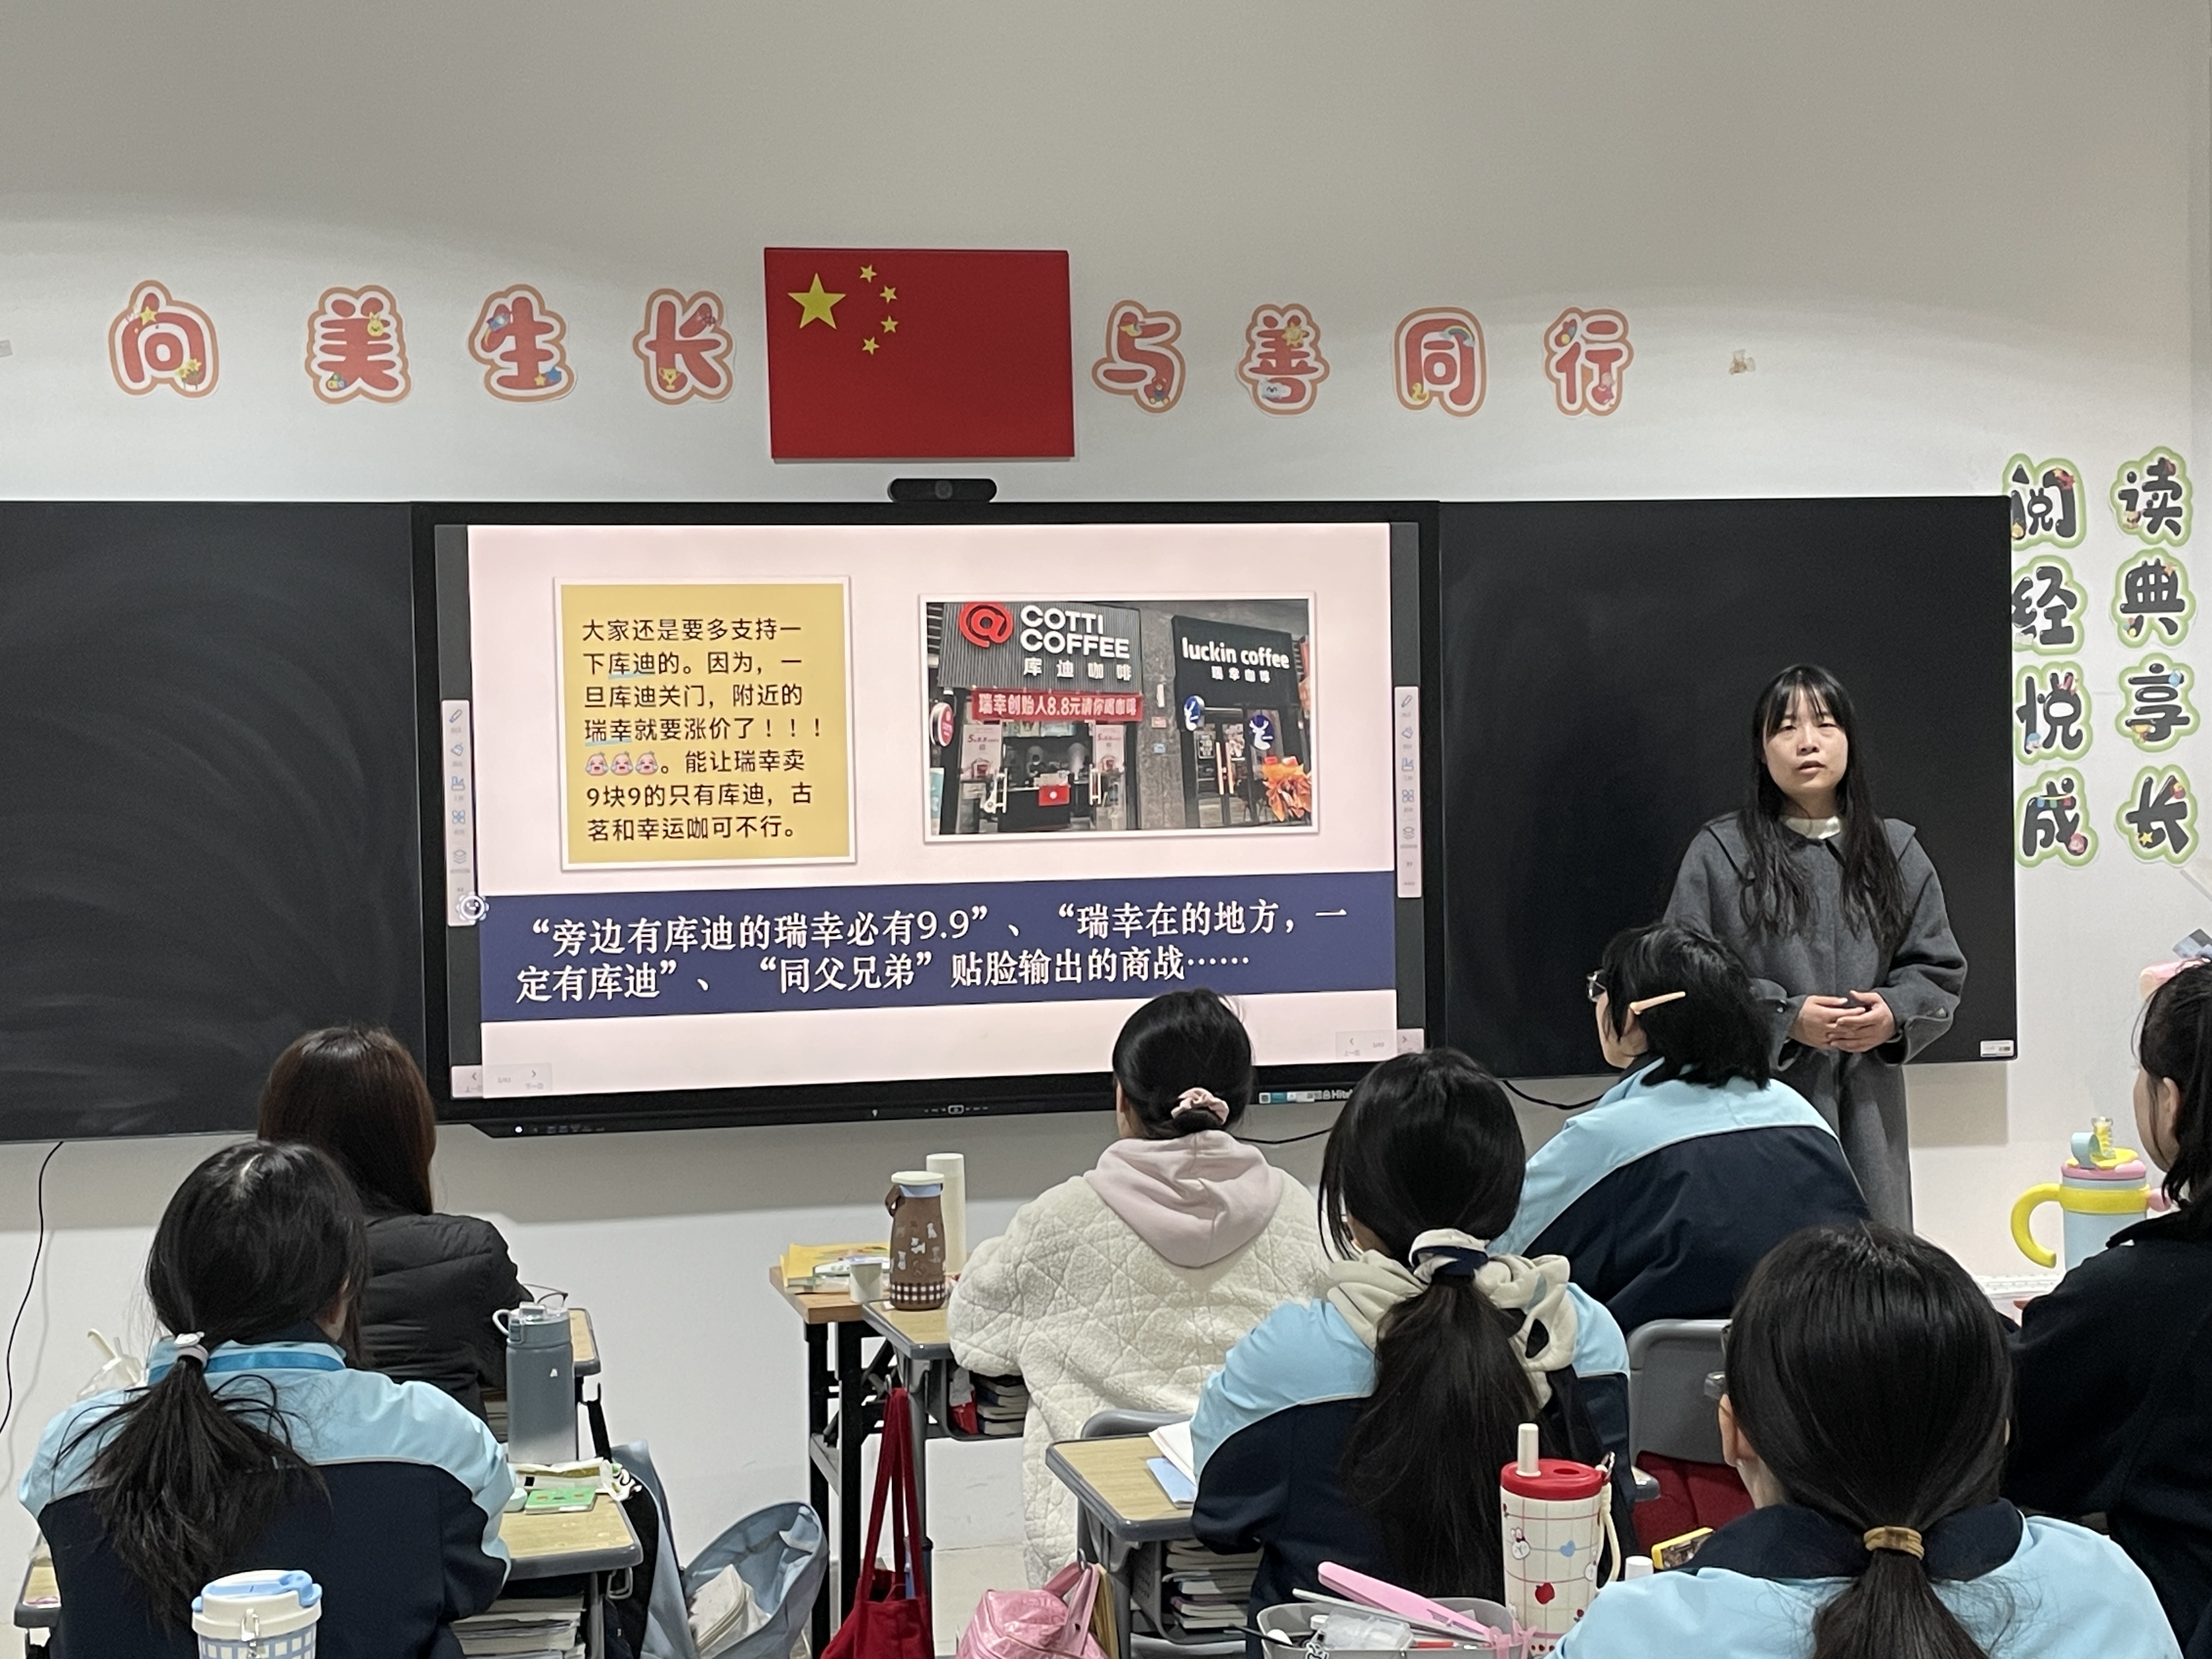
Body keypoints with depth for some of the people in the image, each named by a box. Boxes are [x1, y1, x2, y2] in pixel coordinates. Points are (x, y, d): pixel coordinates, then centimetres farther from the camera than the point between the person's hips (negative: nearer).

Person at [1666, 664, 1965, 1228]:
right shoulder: (1718, 853, 3)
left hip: (1865, 1111, 3)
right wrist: (1784, 1017, -12)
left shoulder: (1895, 851, 14)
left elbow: (1939, 969, 14)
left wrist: (1895, 1015, -7)